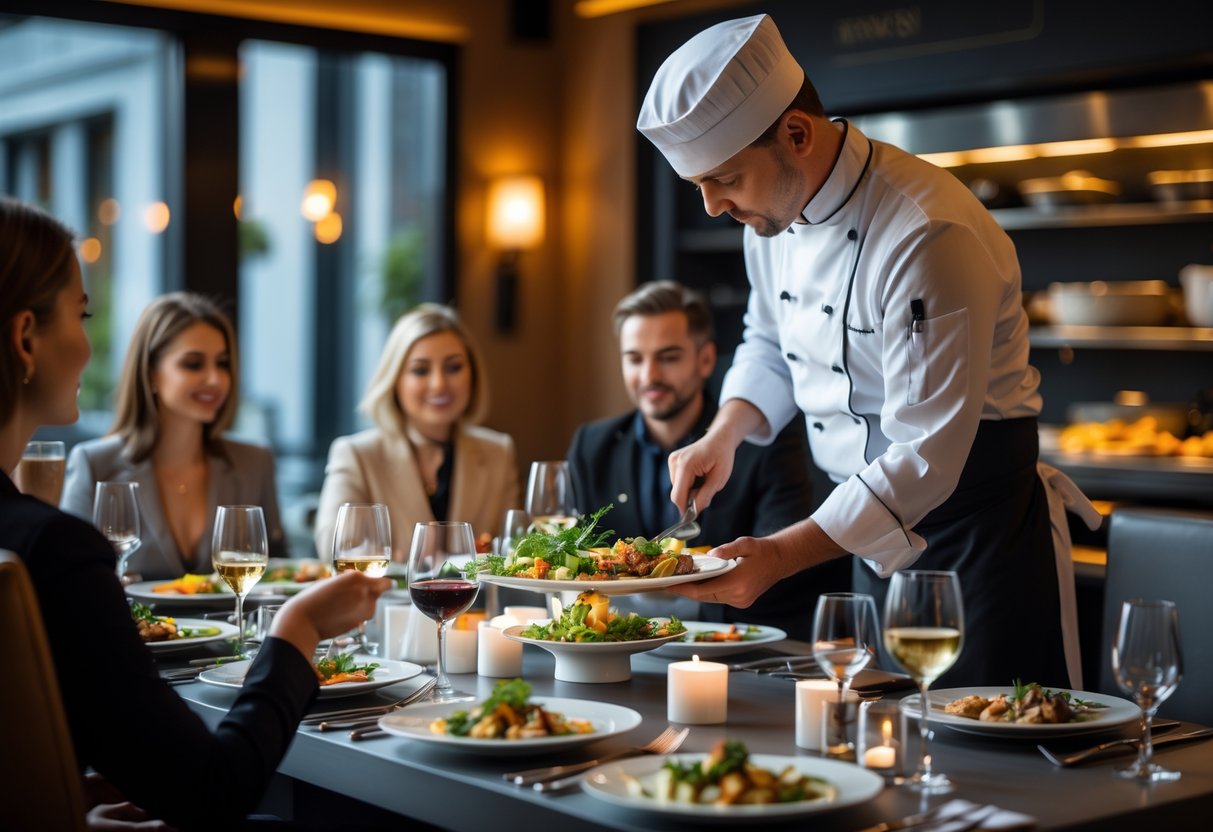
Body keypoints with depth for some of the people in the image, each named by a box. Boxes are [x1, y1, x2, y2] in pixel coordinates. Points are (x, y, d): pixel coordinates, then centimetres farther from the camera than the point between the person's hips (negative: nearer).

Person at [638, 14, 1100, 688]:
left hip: (981, 529, -8)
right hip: (872, 525, 8)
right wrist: (724, 434, -4)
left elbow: (925, 456, -29)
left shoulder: (928, 238, -28)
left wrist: (778, 555, -32)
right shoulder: (773, 211, -2)